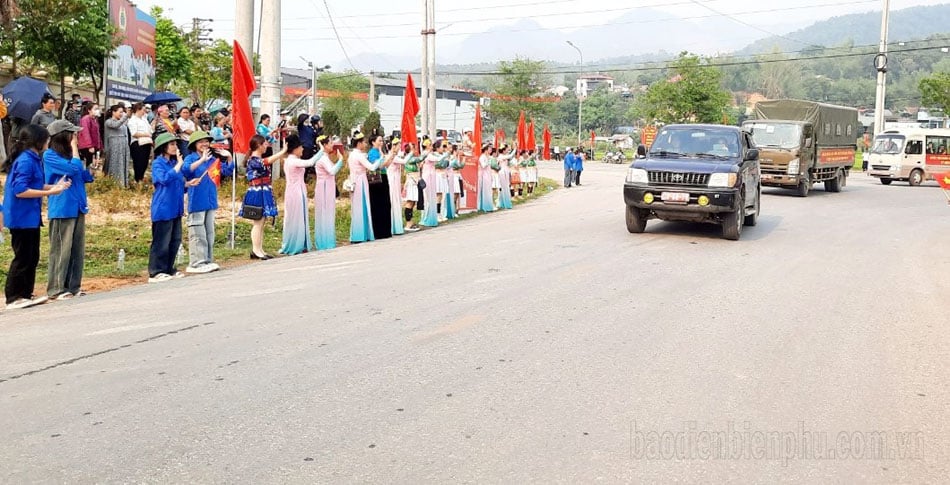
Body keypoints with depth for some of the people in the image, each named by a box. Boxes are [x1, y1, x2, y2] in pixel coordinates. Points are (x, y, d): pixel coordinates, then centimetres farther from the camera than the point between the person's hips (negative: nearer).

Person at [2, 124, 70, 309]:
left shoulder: (34, 159, 10)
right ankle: (13, 298, 6)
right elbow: (20, 190, -24)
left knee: (32, 258, 15)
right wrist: (48, 192, -23)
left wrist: (54, 186, 3)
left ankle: (26, 294, 24)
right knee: (22, 258, -2)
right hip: (22, 217, -10)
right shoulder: (25, 161, -19)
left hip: (31, 217, 10)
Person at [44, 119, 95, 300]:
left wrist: (90, 169, 1)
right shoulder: (50, 155, -9)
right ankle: (56, 289, 1)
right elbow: (73, 169, -20)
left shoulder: (68, 154, 15)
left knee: (78, 249, 9)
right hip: (62, 210, -8)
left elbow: (82, 176, 19)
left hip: (77, 207, 8)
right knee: (61, 250, -5)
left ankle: (73, 286, 16)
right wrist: (75, 149, -9)